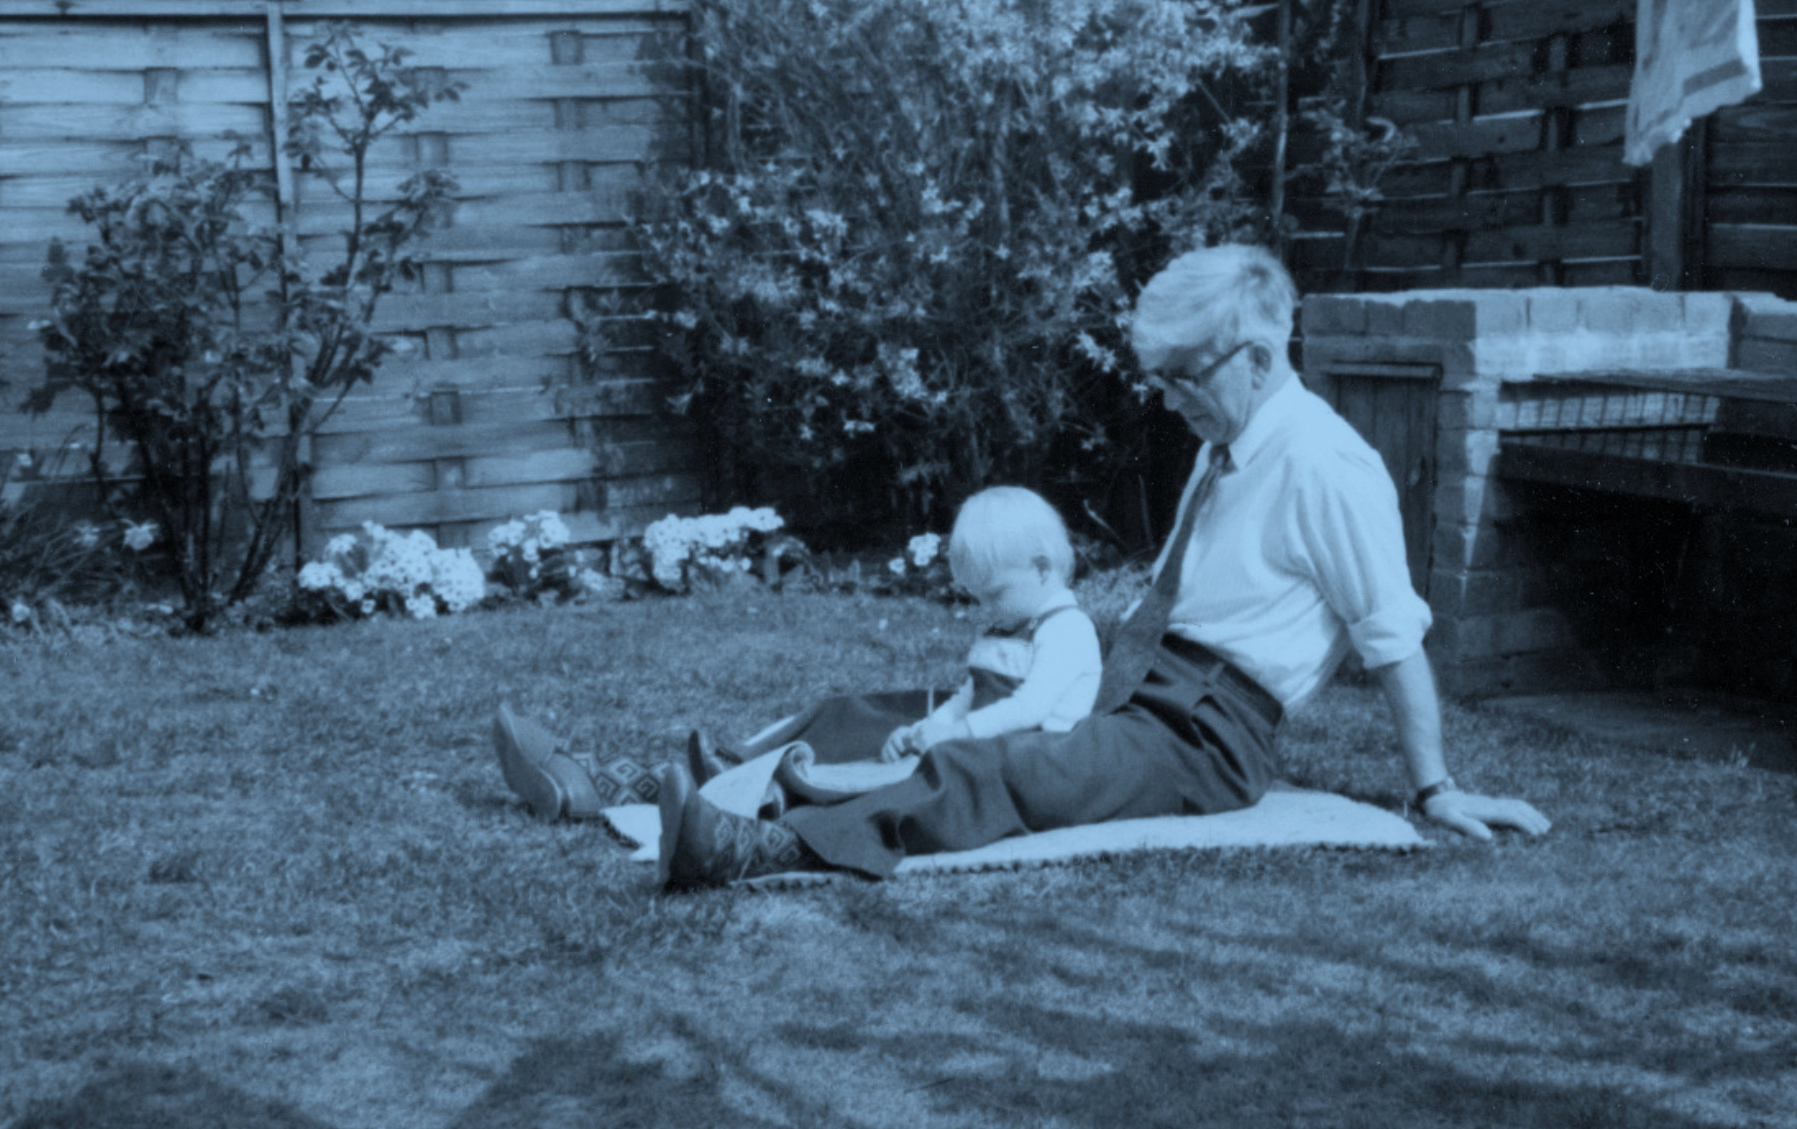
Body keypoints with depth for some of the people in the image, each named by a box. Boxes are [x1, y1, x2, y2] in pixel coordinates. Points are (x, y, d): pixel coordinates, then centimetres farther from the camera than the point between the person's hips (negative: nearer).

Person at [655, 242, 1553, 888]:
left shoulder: (1322, 464, -12)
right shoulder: (1224, 445, 16)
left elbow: (1395, 640, -10)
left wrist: (1435, 791, -6)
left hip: (1202, 734, -10)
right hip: (1141, 686, 10)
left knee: (992, 773, -29)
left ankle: (767, 851, -43)